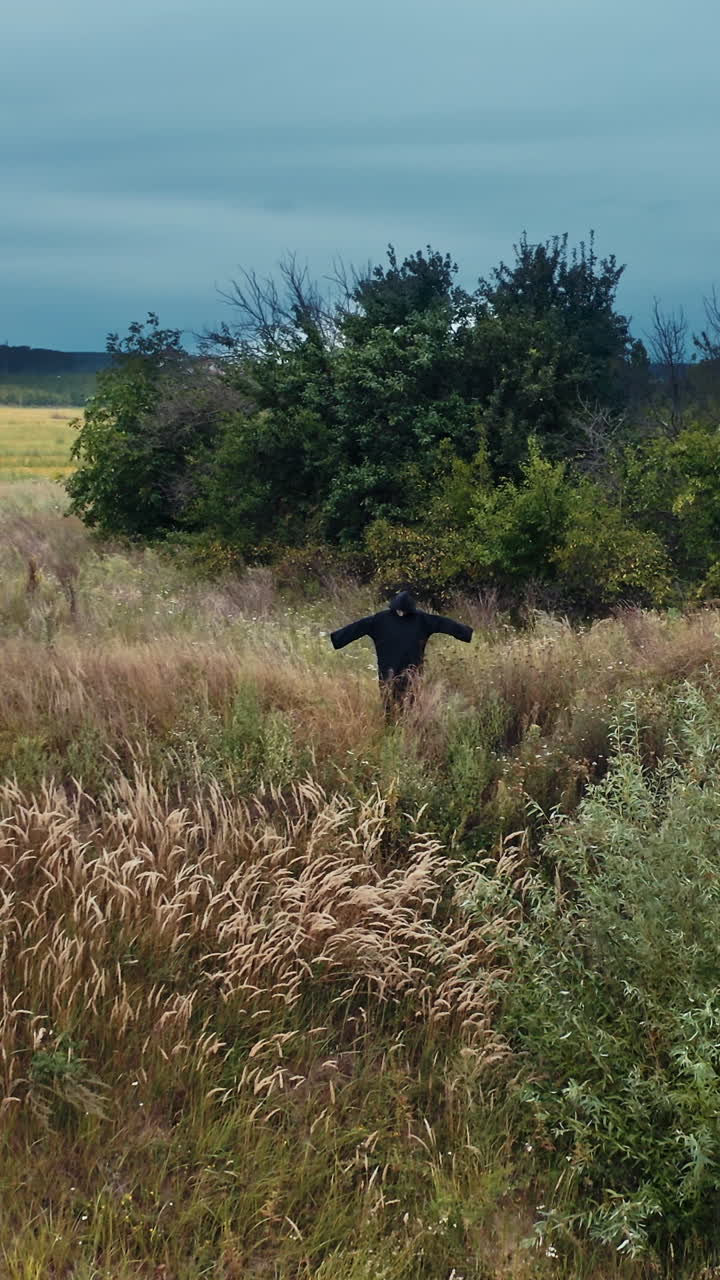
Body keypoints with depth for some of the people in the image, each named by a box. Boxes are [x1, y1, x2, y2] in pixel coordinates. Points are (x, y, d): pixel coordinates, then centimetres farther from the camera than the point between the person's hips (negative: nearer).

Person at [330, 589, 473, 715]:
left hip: (411, 671, 0)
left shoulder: (420, 618, -2)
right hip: (388, 671, 0)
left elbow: (443, 623, -2)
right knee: (389, 707, 3)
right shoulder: (381, 618, -4)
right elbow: (359, 626, -6)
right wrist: (336, 637, -10)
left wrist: (466, 632, -4)